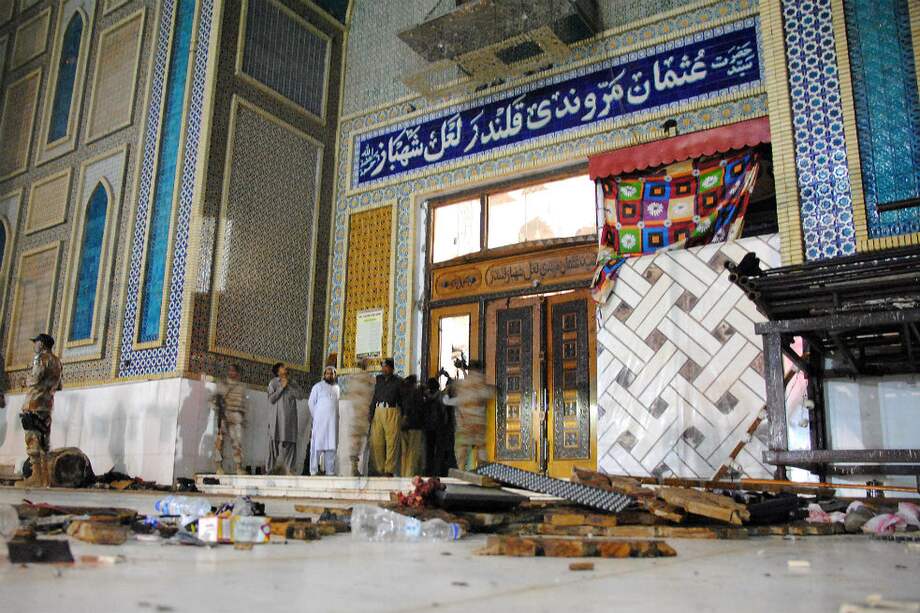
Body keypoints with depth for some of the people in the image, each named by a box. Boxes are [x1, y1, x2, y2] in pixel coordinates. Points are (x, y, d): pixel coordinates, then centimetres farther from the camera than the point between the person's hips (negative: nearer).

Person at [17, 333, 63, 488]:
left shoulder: (42, 358, -6)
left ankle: (36, 477, -14)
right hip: (48, 404, 8)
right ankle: (45, 477, 10)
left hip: (35, 402, -8)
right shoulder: (57, 362, 18)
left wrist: (29, 379, 4)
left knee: (33, 438, -9)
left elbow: (35, 379, -16)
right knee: (43, 440, 10)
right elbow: (59, 386, 21)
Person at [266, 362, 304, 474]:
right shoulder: (273, 383, 5)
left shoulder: (292, 383, 16)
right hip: (278, 418, -3)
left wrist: (289, 386, -3)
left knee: (290, 442, -2)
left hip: (290, 418, 4)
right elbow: (271, 399, -4)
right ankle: (273, 469, -1)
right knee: (277, 441, -7)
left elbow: (300, 396, 3)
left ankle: (288, 469, 0)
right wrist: (282, 387, -7)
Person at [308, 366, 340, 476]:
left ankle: (330, 471, 7)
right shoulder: (318, 386, 2)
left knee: (331, 446, 3)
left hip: (333, 421, 4)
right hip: (320, 421, -4)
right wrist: (316, 416, 0)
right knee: (317, 445, -6)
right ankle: (314, 471, -5)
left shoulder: (337, 388, 16)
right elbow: (311, 402, 3)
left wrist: (337, 415, 9)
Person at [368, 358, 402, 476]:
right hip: (378, 411, 4)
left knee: (391, 442, -7)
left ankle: (389, 470, -4)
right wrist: (371, 413, 3)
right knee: (376, 442, 0)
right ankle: (380, 469, 8)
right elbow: (374, 397, 14)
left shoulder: (398, 381, 7)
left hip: (392, 412, -4)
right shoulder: (378, 379, 16)